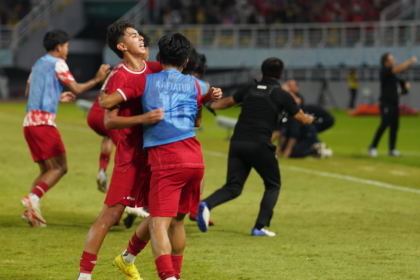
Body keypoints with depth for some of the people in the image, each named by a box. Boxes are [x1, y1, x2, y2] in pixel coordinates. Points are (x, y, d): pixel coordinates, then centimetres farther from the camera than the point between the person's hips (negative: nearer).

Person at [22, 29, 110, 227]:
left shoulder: (38, 64, 22)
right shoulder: (57, 63, -2)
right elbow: (76, 89, -4)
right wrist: (97, 79, 8)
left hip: (29, 121, 8)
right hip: (44, 120, -8)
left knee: (46, 170, 12)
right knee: (59, 167, -7)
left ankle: (30, 211, -2)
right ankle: (33, 198, -26)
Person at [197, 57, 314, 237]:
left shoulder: (250, 90, 15)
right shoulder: (282, 95, 3)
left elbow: (226, 102, 30)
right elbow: (302, 119, 11)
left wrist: (210, 106, 50)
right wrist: (310, 119, 35)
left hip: (237, 143, 4)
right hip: (259, 145, -4)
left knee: (233, 188, 7)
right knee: (273, 186, 14)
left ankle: (206, 205, -20)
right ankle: (260, 227, 2)